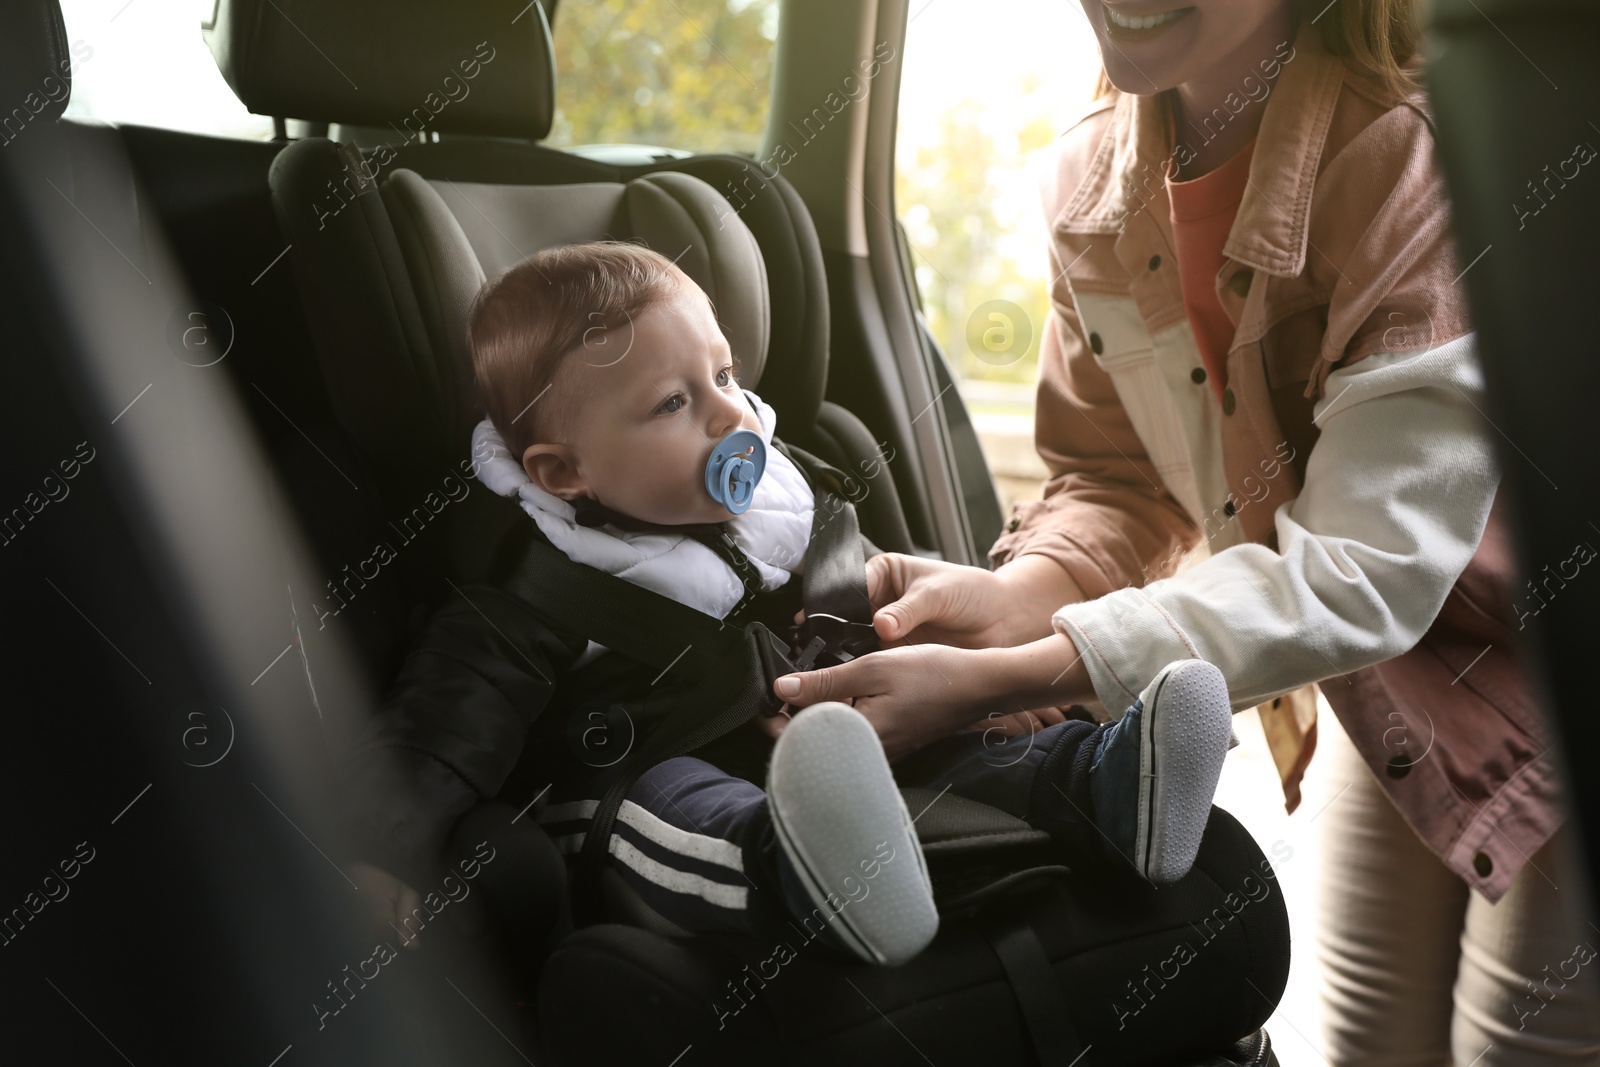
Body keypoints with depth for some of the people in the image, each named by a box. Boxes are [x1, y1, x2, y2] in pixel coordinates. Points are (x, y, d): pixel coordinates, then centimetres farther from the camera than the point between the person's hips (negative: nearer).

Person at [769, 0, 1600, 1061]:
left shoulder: (1426, 149, -31)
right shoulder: (1093, 172, -9)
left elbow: (1365, 569, -34)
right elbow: (1117, 477, -3)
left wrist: (998, 677, -40)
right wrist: (1018, 595, -26)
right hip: (1397, 699, 5)